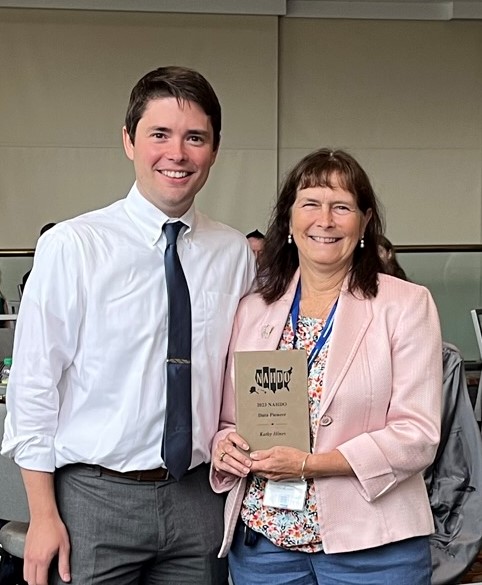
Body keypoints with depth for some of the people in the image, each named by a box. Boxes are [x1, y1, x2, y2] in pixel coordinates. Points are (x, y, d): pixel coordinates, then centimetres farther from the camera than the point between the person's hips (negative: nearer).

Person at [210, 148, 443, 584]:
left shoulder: (406, 305, -4)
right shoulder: (253, 310, 7)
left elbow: (417, 436, -10)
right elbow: (230, 420, 13)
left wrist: (308, 464, -18)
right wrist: (226, 446, -10)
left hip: (370, 547, -3)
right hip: (263, 538, 3)